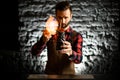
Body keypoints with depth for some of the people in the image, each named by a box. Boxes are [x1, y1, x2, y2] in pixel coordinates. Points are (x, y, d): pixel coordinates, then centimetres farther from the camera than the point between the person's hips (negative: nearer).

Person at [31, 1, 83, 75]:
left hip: (68, 75, 0)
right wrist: (44, 40, -25)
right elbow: (34, 52, -7)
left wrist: (70, 53, -36)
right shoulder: (50, 33, 3)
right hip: (50, 75, 1)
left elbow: (79, 59, -15)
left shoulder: (77, 36, -1)